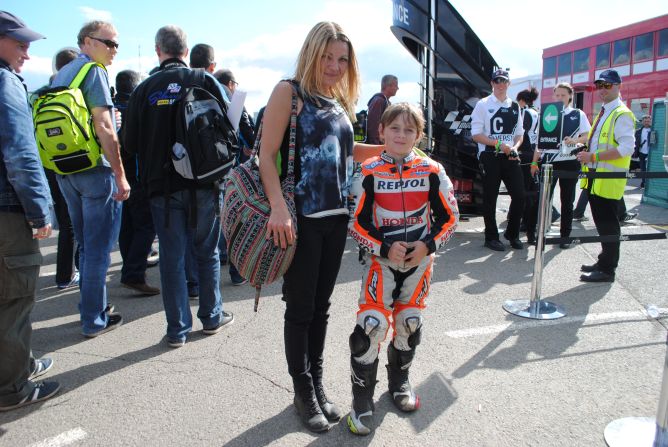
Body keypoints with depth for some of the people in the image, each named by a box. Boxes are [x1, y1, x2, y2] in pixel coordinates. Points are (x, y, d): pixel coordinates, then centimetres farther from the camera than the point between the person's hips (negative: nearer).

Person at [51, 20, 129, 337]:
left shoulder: (60, 75, 17)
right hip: (95, 170, -8)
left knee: (86, 245, 18)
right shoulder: (93, 71, -9)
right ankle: (94, 320, 7)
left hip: (65, 172, 8)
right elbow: (103, 128, -17)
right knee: (98, 248, -1)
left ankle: (91, 307, 28)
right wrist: (120, 175, -17)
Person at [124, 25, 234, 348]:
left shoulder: (144, 89, -1)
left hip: (163, 186, 0)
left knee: (172, 257, 8)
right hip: (205, 184, 0)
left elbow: (130, 144, 1)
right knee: (207, 252, 14)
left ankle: (178, 329, 15)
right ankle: (211, 317, 25)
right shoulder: (205, 82, -3)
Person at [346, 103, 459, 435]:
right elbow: (356, 223, -7)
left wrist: (428, 245, -13)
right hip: (381, 259, -2)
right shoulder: (369, 172, -9)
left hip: (420, 260, 2)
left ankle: (399, 380, 38)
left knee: (409, 323, 14)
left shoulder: (432, 171, -5)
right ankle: (362, 399, 6)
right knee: (371, 324, -11)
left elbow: (449, 216, 0)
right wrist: (385, 249, -18)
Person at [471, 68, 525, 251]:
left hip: (510, 156, 5)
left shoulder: (515, 106, 14)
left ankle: (512, 233, 21)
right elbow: (476, 135, -6)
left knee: (519, 196, 2)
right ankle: (491, 237, 15)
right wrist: (498, 144, -16)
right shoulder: (483, 105, -1)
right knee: (490, 198, 2)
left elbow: (519, 134, 17)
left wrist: (515, 147, -4)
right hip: (490, 157, -4)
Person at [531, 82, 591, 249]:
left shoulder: (579, 115, 6)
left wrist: (574, 140, -18)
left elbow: (587, 136, 3)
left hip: (570, 162, 0)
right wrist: (534, 161, 3)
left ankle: (565, 235, 15)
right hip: (549, 161, 1)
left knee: (567, 200, 6)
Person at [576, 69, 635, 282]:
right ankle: (604, 262, 28)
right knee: (601, 223, 16)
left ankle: (607, 270, 5)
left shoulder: (622, 114, -12)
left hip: (609, 180, -9)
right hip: (596, 178, 9)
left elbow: (626, 148, -22)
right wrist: (588, 156, 10)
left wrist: (593, 157, -23)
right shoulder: (603, 113, 18)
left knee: (608, 224, -3)